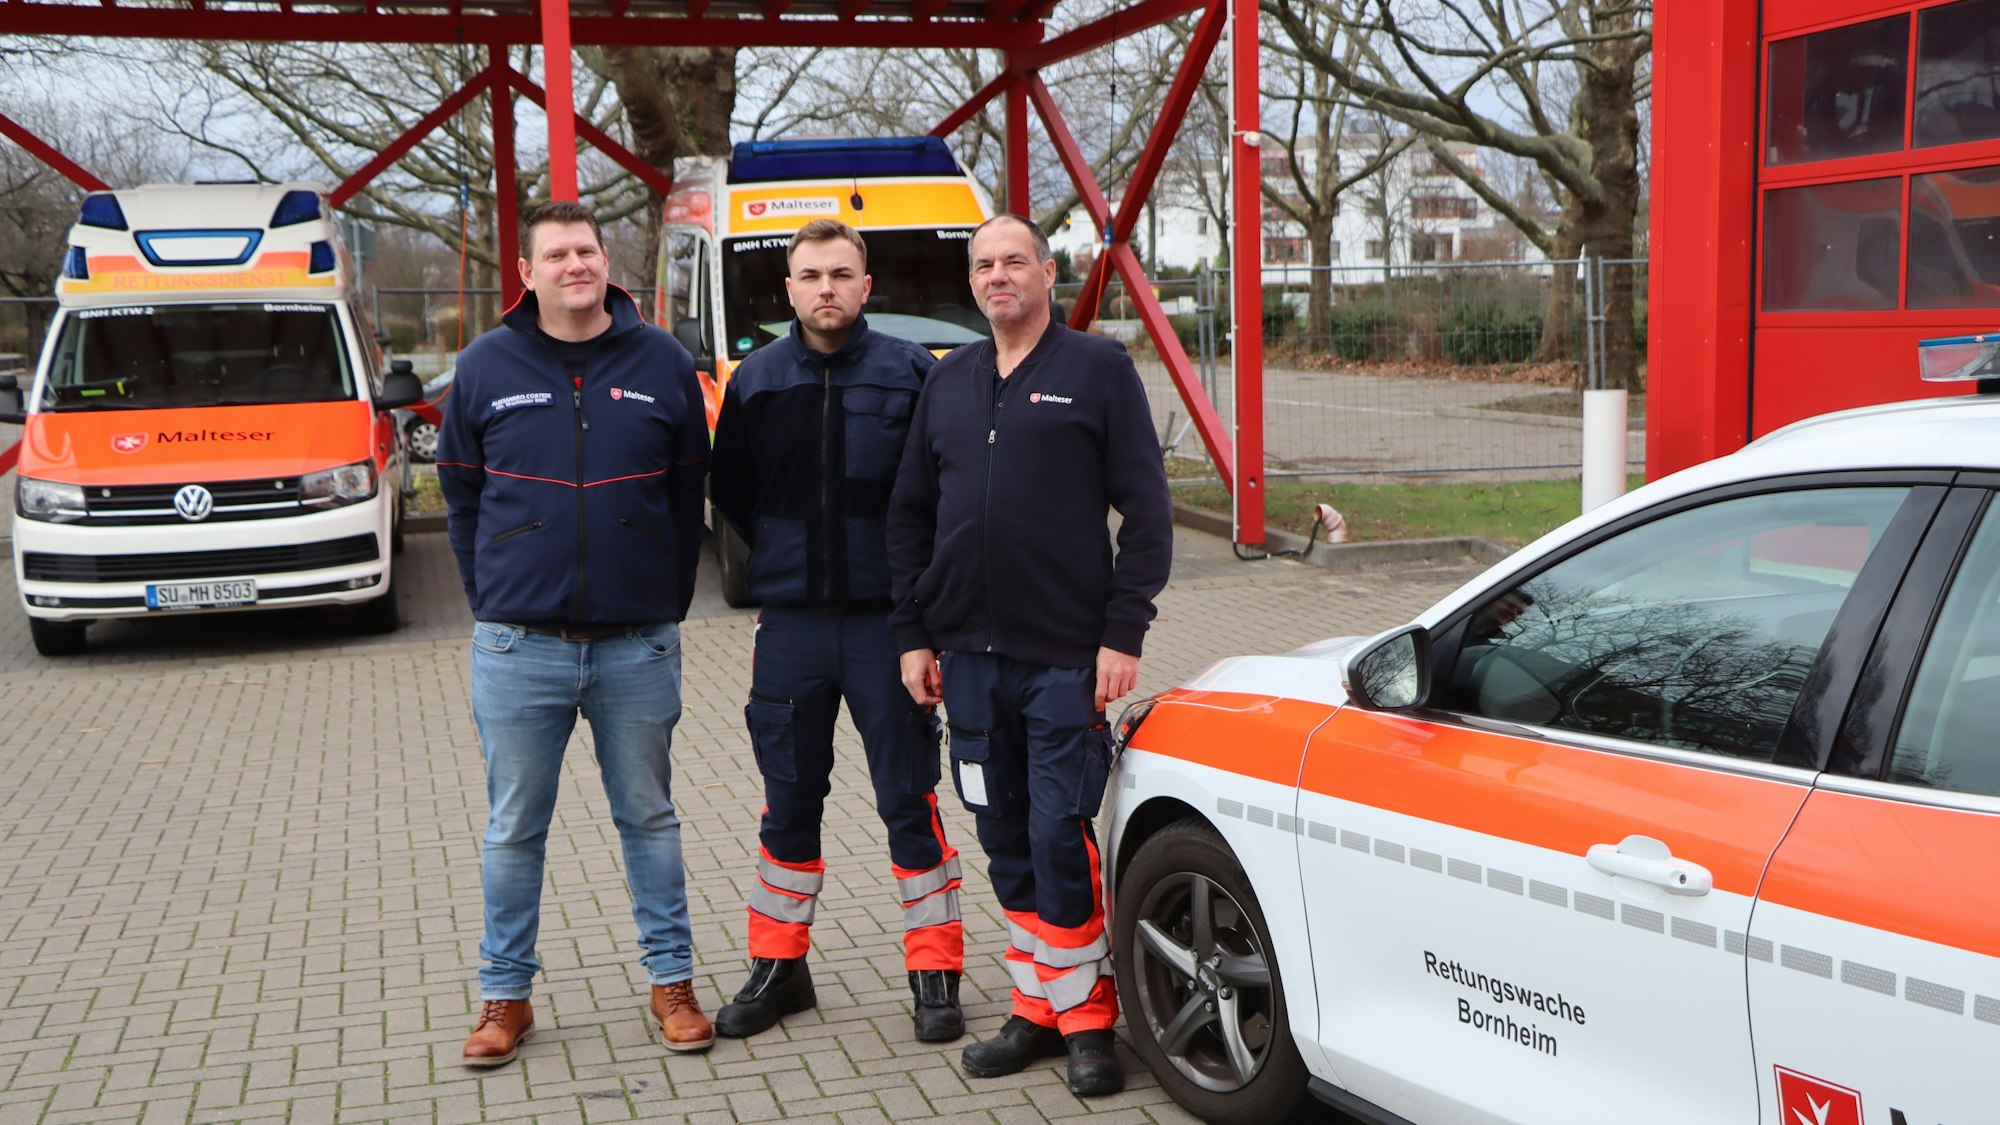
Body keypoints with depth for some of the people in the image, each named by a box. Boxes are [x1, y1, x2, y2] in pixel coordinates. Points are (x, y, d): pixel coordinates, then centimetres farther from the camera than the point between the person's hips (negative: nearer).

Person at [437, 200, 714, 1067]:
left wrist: (669, 604, 4)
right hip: (518, 646, 0)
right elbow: (463, 498, 9)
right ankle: (505, 996, 22)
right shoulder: (486, 367, 2)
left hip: (638, 644, 0)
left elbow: (687, 498, 6)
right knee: (513, 830, 9)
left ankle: (672, 981, 23)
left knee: (648, 817, 12)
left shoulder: (662, 362, 2)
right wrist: (491, 604, 5)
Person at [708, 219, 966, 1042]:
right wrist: (782, 554, 11)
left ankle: (934, 972, 14)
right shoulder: (756, 379, 5)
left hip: (887, 619, -3)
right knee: (788, 802, 12)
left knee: (910, 801, 2)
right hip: (790, 624, 3)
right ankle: (778, 966, 25)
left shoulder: (910, 373, -4)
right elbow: (728, 491, 17)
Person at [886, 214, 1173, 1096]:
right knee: (1007, 843, 10)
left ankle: (1086, 1020, 9)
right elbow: (910, 515, 16)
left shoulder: (1099, 370, 0)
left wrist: (1123, 633, -10)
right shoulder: (947, 382, 14)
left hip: (1066, 656, -5)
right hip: (969, 656, 5)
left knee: (1060, 839, -6)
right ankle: (1035, 1011, 22)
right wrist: (914, 633, 9)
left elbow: (1145, 510, -4)